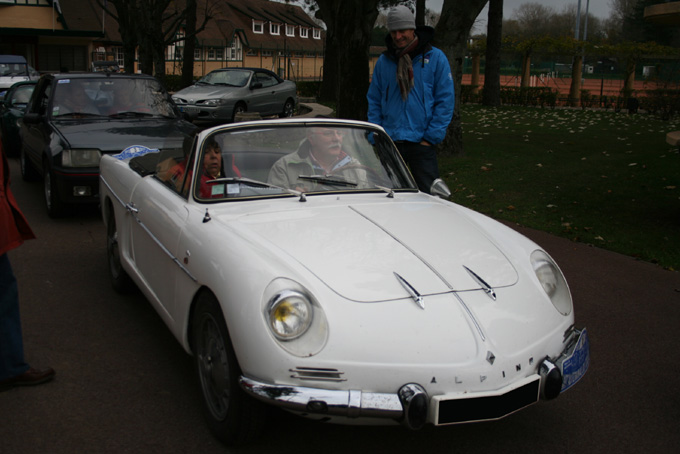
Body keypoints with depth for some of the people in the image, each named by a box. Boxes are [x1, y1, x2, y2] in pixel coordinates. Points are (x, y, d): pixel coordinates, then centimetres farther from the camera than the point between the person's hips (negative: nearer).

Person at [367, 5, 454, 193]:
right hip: (390, 141, 3)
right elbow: (374, 100, 14)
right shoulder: (383, 61, 9)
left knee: (429, 194, -2)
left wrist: (431, 137, -8)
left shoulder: (435, 58, -1)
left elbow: (445, 100, -2)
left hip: (421, 142, -3)